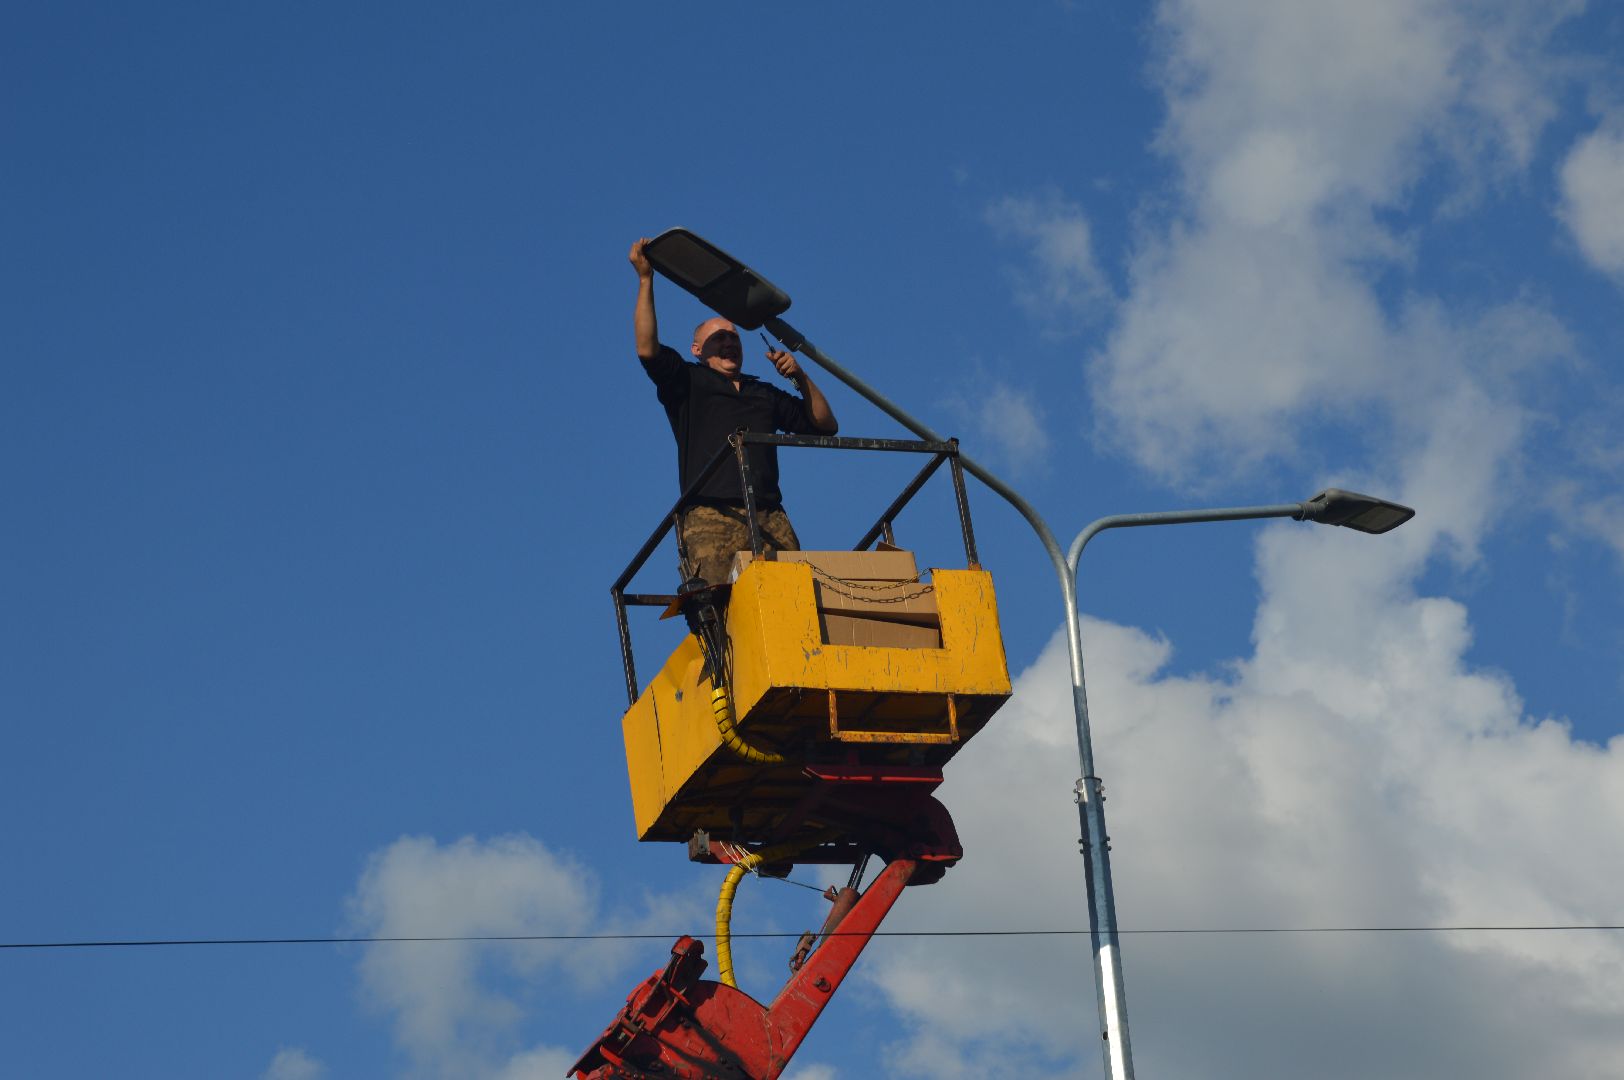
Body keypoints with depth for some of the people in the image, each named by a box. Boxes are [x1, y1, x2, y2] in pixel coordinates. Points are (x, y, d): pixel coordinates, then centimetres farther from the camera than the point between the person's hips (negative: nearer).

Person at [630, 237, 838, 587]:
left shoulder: (765, 395, 33)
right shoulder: (687, 382, 20)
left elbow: (825, 425, 31)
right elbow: (647, 349, 1)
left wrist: (800, 377, 17)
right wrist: (645, 280, 1)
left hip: (770, 518, 4)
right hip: (710, 518, -4)